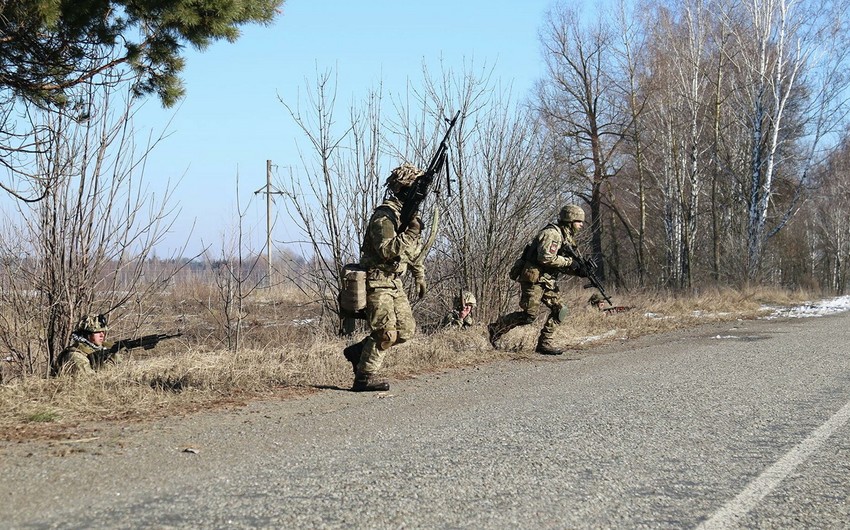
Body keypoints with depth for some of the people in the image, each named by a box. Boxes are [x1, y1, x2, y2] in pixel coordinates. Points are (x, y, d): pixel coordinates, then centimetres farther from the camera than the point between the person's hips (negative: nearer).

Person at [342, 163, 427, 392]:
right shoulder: (384, 216, -17)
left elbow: (414, 249, 25)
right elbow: (387, 250, -28)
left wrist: (419, 276, 24)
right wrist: (410, 233, -28)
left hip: (394, 282, 9)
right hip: (377, 281, -9)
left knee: (406, 330, 7)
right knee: (386, 333, -12)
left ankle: (358, 351, 19)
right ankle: (364, 377, -2)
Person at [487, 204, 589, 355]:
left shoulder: (566, 237, 17)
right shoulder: (552, 234, -15)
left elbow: (559, 264, 19)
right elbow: (546, 258, -26)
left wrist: (577, 270, 2)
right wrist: (569, 262, -18)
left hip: (547, 281, 10)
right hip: (533, 279, -10)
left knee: (560, 310, 0)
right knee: (529, 315, -9)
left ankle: (544, 343, 4)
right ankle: (496, 328, 5)